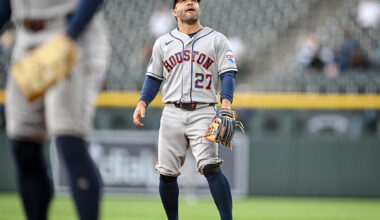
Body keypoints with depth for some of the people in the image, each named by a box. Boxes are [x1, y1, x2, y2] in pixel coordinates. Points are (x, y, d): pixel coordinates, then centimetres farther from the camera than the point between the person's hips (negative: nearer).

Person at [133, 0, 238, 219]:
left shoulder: (217, 39, 9)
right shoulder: (163, 42, 16)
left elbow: (228, 74, 0)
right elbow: (154, 78, 17)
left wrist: (226, 102, -17)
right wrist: (142, 103, 0)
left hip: (203, 113, -3)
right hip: (172, 114, 3)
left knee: (210, 167, -20)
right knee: (167, 174, 0)